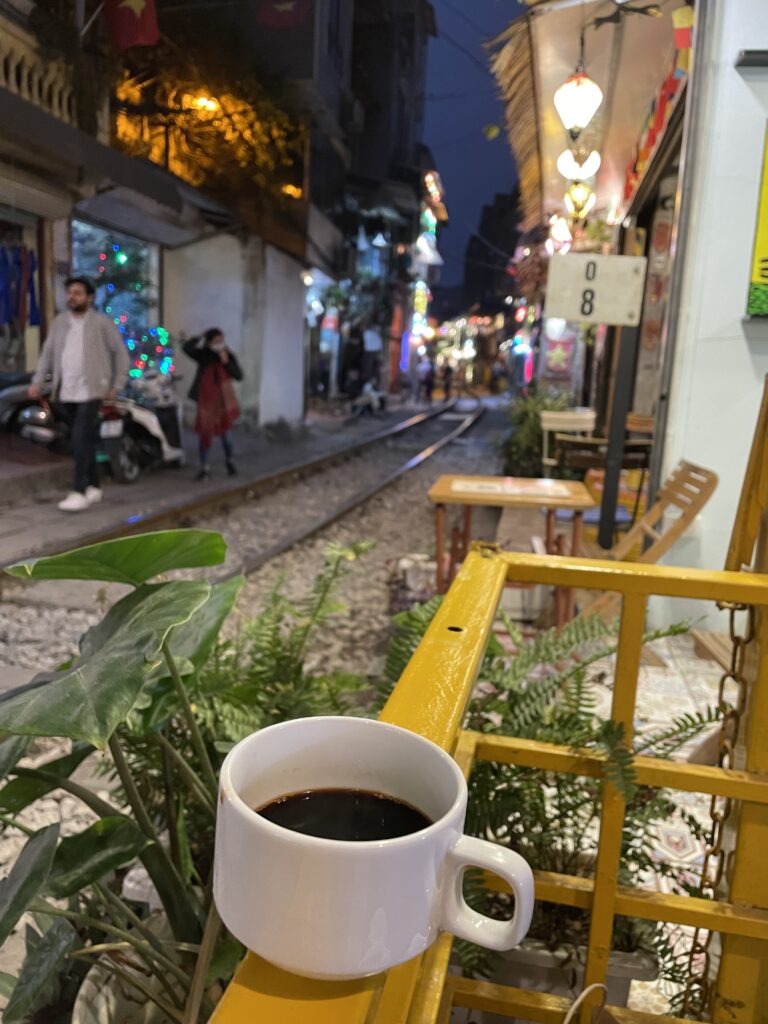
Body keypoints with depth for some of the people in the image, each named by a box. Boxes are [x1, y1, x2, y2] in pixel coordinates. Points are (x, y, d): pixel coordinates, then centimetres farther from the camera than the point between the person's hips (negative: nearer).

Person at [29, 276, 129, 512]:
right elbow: (47, 353, 12)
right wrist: (38, 381, 1)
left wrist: (116, 386, 0)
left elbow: (121, 353, 4)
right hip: (65, 393, 4)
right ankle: (93, 487, 21)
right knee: (85, 440, 11)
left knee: (80, 439, -13)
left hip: (91, 391, -4)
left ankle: (79, 492, -12)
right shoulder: (59, 322, 12)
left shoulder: (102, 322, 1)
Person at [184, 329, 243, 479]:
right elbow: (187, 348, -23)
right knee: (205, 433, 1)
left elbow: (239, 376, -12)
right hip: (206, 399, -1)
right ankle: (204, 467, 11)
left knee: (225, 432, 5)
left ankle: (229, 461, 30)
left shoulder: (229, 356, -3)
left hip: (224, 400, 1)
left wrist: (226, 362, -20)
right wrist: (201, 338, -19)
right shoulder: (203, 355, -6)